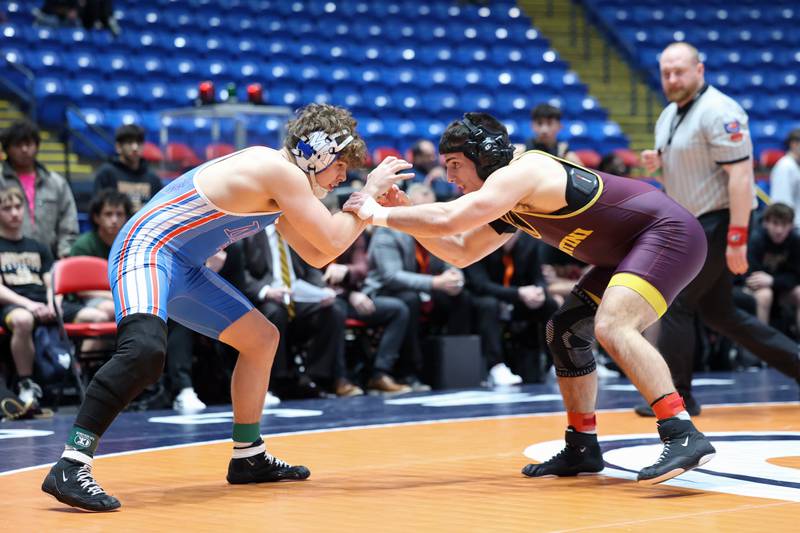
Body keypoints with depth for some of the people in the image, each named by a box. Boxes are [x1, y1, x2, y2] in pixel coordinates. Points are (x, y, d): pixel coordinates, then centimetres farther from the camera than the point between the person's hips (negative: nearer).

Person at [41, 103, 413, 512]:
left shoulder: (278, 179, 16)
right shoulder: (279, 171, -15)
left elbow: (317, 255, 24)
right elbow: (334, 243, -12)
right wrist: (369, 191, 1)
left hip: (181, 267, 11)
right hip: (145, 249, -11)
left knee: (261, 338, 19)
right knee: (145, 350, -36)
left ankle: (248, 457, 29)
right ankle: (70, 468, -38)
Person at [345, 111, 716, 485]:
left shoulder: (521, 172, -19)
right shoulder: (511, 203, 12)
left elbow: (448, 219, -28)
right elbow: (460, 252, 19)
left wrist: (379, 214, -17)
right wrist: (404, 210, 8)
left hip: (668, 233, -11)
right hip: (630, 247, 11)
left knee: (611, 327, -29)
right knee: (564, 330, 14)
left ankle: (685, 437, -34)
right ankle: (582, 448, 21)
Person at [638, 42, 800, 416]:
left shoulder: (718, 112, -17)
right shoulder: (668, 116, 12)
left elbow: (740, 175, -22)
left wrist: (737, 238, -27)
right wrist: (657, 163, 2)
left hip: (719, 222, -10)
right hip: (695, 224, 10)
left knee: (676, 303, -9)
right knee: (717, 312, 12)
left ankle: (676, 396, 1)